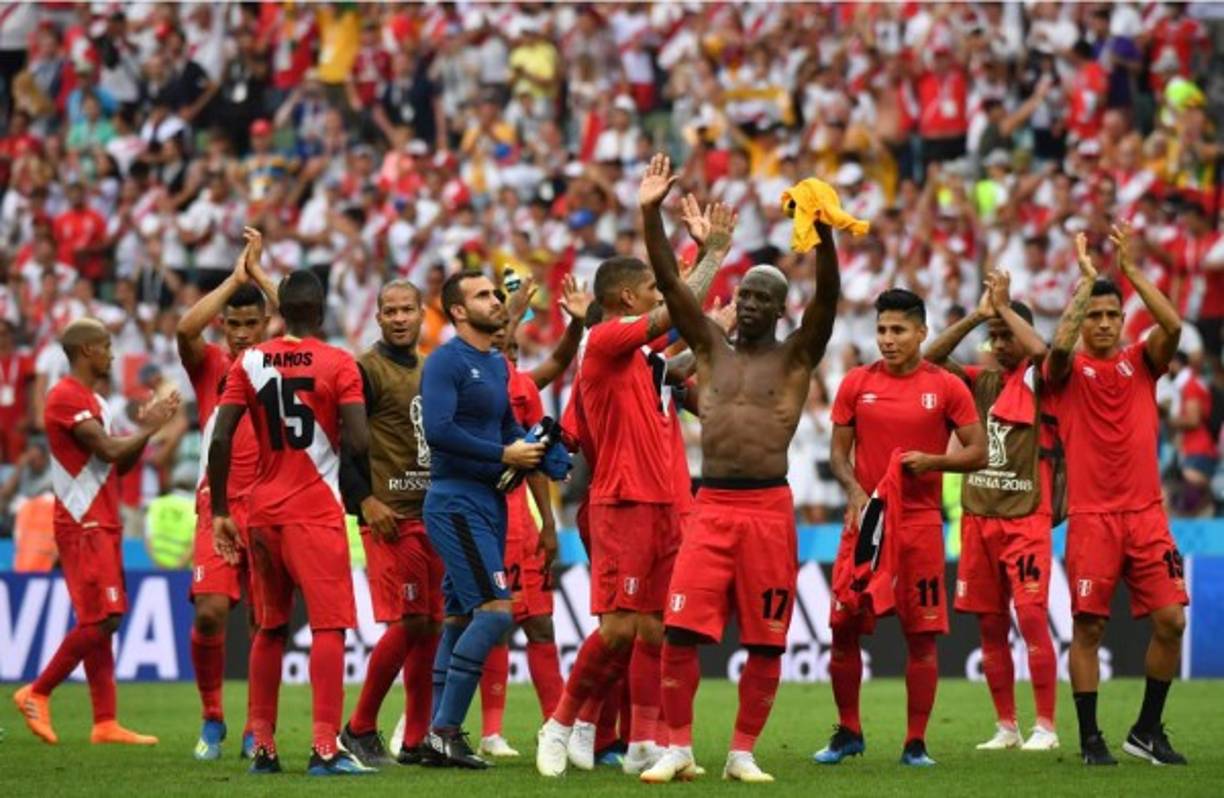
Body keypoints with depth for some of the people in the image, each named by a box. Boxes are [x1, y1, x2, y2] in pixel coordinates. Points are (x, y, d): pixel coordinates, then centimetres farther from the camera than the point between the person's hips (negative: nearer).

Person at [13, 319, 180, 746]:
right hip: (83, 524, -10)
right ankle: (37, 693, -3)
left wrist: (145, 427, 8)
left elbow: (120, 464, 20)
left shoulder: (93, 401, 19)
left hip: (102, 524, 10)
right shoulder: (66, 397, -12)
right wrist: (148, 428, -5)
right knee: (101, 619, -13)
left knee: (100, 621, 6)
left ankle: (105, 722, 5)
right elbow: (108, 450, -19)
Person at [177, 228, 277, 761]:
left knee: (266, 617, -2)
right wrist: (235, 278, -9)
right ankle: (212, 720, 4)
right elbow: (185, 328, -14)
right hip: (218, 504, -1)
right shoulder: (209, 364, 7)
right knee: (210, 611, -13)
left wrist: (258, 271, -6)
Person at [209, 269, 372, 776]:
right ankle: (325, 748, -16)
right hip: (316, 510, -4)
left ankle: (263, 747, 15)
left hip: (263, 511, 4)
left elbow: (220, 440, -2)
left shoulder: (250, 363, 5)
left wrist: (219, 511, 4)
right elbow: (359, 442, -13)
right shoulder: (338, 364, -4)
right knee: (328, 625, -6)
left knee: (269, 629, 15)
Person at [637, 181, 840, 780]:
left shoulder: (797, 355, 5)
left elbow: (828, 295, -11)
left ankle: (743, 753, 11)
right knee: (680, 630, -7)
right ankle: (678, 749, 1)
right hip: (711, 506, 2)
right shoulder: (710, 346, 12)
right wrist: (651, 214, -8)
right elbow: (669, 283, 3)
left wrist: (822, 230, -26)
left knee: (766, 641, 1)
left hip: (769, 509, -2)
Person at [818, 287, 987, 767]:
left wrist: (933, 461, -15)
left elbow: (977, 453, 2)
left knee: (922, 636, -2)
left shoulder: (947, 388, 1)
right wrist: (853, 490, -11)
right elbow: (839, 452, 8)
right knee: (844, 628, -1)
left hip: (920, 524, -2)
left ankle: (916, 743, 6)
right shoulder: (856, 384, 6)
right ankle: (848, 733, 16)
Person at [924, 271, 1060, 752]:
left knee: (1031, 616, -11)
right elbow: (932, 357, 5)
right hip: (979, 517, 5)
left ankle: (1046, 726, -6)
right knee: (990, 625, 6)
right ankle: (1006, 727, 13)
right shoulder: (981, 382, 13)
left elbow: (1040, 349, -22)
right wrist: (977, 315, -2)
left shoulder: (1036, 382, -2)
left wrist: (1004, 306, -9)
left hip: (1026, 518, -5)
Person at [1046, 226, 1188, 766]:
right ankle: (1090, 738, 5)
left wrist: (1130, 269, -11)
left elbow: (1173, 325, -9)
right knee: (1088, 626, -4)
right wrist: (1086, 280, -15)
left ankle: (1147, 731, 11)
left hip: (1145, 513, 3)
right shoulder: (1069, 370, 4)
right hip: (1092, 516, -3)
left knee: (1170, 620, -3)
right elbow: (1059, 345, -20)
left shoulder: (1141, 361, 10)